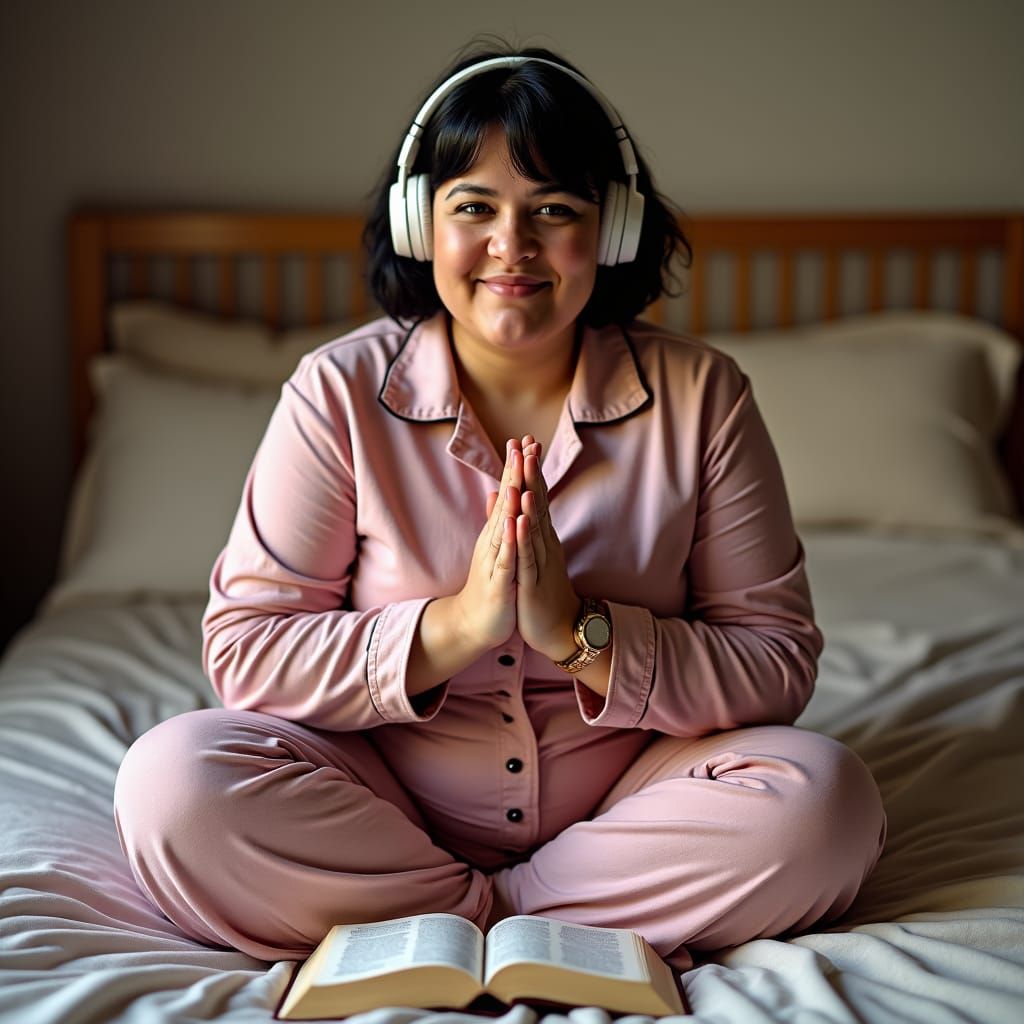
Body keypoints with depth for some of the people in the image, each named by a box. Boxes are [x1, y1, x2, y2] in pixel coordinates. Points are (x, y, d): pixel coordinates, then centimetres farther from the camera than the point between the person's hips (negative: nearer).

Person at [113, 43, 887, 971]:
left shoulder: (701, 396, -4)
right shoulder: (340, 393, -5)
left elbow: (779, 666, -7)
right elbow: (244, 651, -9)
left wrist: (583, 632, -22)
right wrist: (454, 626, -23)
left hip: (622, 798, 0)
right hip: (392, 804, 1)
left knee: (823, 799, -26)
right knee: (170, 781, -25)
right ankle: (621, 929, -19)